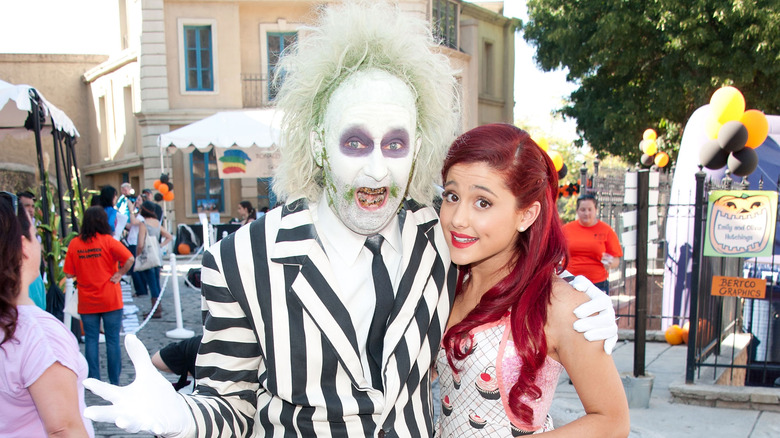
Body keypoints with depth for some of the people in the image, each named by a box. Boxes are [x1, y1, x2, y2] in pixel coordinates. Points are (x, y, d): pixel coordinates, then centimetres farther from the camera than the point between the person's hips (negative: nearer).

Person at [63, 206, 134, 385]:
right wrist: (120, 273, -8)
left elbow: (69, 273, 1)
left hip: (86, 302, 2)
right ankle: (114, 382, 9)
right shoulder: (107, 241, -9)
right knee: (113, 340, 4)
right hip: (110, 300, -2)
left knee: (91, 340, 9)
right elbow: (130, 259, -21)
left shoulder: (74, 243, -1)